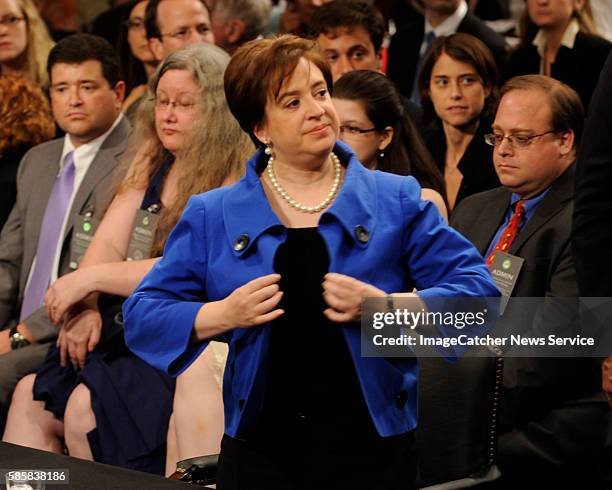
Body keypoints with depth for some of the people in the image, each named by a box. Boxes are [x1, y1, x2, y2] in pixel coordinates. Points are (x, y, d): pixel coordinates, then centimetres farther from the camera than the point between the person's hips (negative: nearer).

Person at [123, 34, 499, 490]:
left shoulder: (395, 201, 3)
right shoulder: (212, 216, 5)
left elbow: (476, 290, -2)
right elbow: (141, 316, 4)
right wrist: (222, 315, -13)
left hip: (374, 451, 0)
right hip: (259, 452, 1)